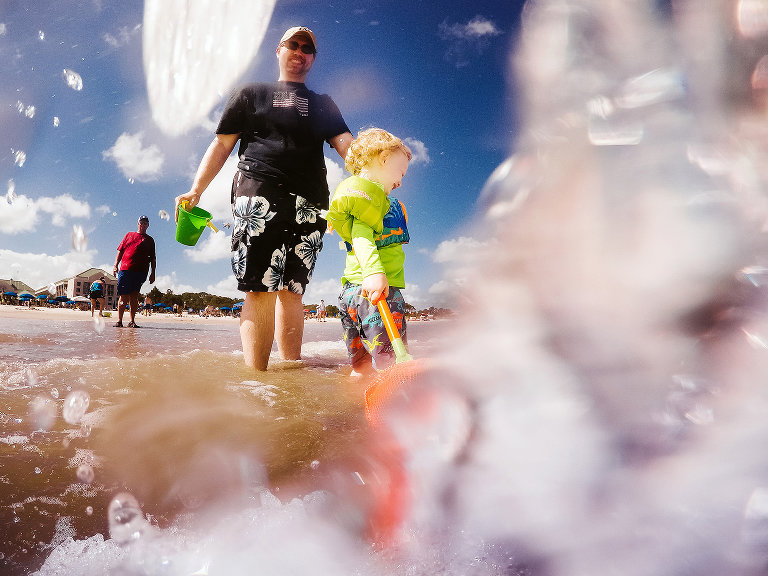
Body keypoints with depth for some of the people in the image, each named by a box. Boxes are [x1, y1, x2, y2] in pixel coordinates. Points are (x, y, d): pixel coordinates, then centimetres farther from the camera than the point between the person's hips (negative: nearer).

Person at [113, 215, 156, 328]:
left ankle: (132, 322, -2)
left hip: (141, 271, 0)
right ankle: (119, 321, 3)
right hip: (125, 269, 0)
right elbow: (120, 250, 14)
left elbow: (153, 258, 15)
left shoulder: (150, 240, 19)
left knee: (134, 296, -4)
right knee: (124, 296, -2)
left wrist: (153, 273, 7)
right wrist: (115, 265, 3)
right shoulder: (129, 235, 19)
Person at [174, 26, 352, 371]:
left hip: (308, 205, 3)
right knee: (260, 287, -14)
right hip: (259, 193, -2)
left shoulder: (323, 105, 25)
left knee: (292, 288, 0)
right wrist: (196, 190, 1)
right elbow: (222, 144, 14)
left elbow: (347, 145, 10)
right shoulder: (251, 94, 21)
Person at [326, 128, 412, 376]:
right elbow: (361, 236, -20)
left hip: (352, 290, 10)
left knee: (361, 367, 13)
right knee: (390, 365, -13)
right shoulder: (370, 191, -5)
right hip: (380, 290, -10)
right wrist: (373, 271, -34)